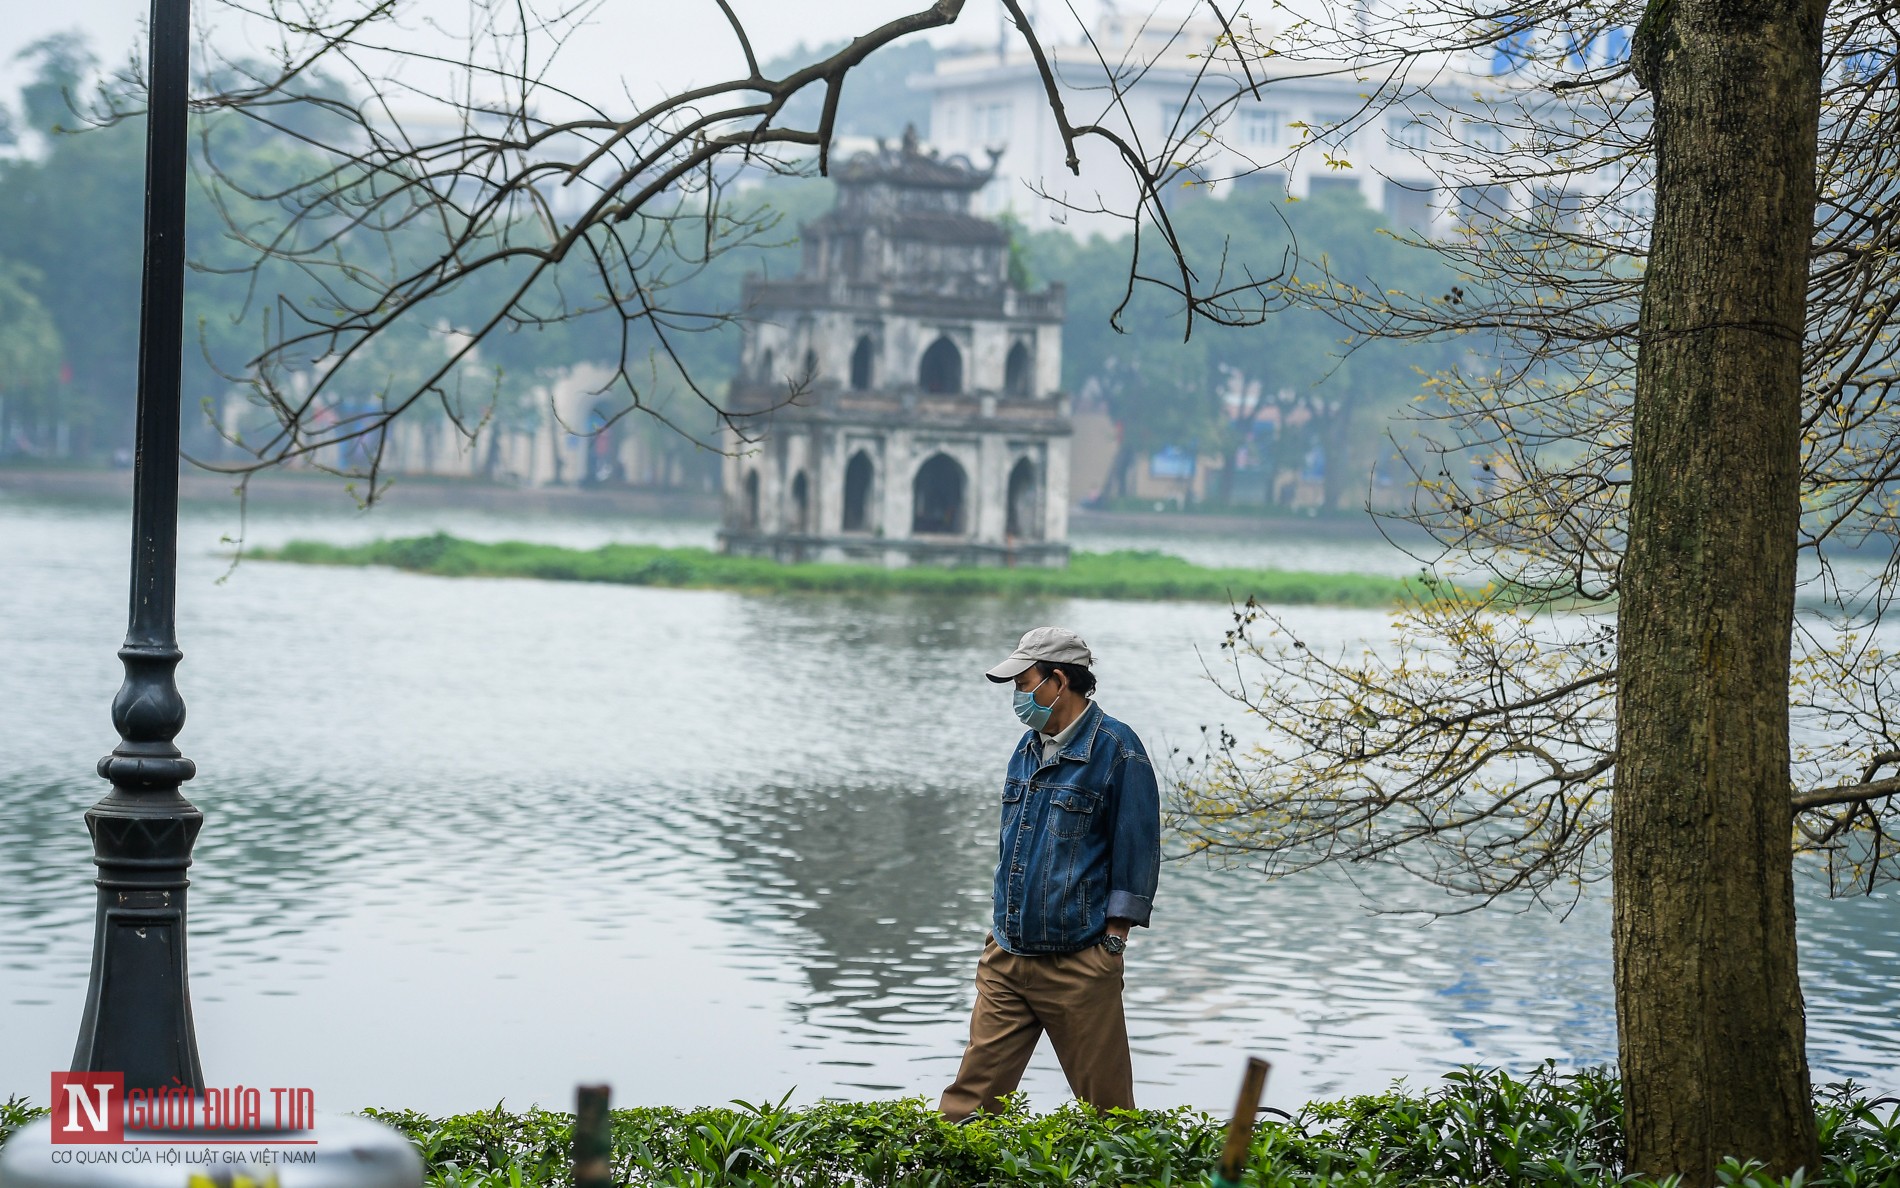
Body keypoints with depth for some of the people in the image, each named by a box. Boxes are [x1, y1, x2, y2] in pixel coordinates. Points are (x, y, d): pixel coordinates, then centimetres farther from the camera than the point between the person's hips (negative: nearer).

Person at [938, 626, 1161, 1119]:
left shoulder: (1116, 750, -8)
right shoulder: (1028, 749, 14)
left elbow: (1136, 848, -8)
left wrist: (1113, 941, -10)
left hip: (1078, 963, -6)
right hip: (1007, 958, 7)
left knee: (1105, 1104, 1)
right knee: (974, 1090, 0)